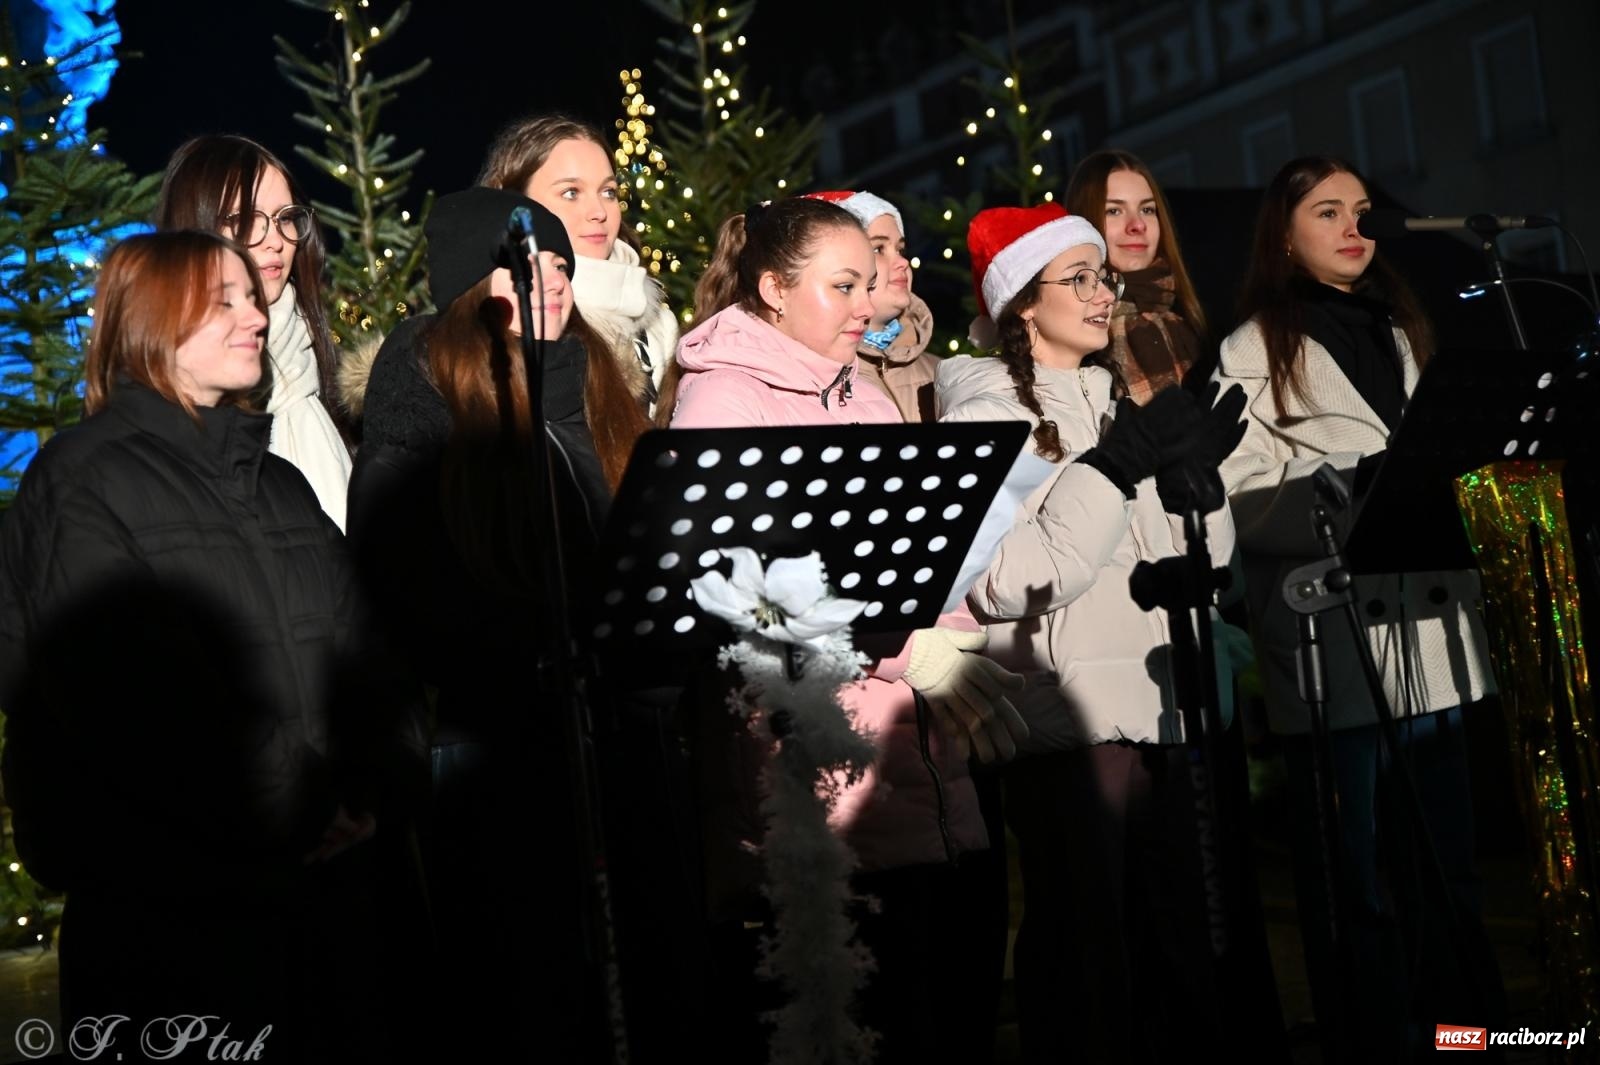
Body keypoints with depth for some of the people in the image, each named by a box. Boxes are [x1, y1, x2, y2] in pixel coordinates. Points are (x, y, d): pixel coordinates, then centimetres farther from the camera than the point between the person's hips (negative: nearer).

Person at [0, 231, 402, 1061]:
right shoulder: (83, 482, -6)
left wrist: (359, 791, -6)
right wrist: (292, 808, -15)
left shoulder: (276, 480, 16)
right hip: (166, 901, -6)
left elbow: (354, 645, 12)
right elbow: (129, 699, -16)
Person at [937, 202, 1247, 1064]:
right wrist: (1118, 465, -18)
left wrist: (1194, 475, -1)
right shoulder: (986, 412, -4)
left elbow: (1201, 563, 17)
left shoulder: (1119, 404, 18)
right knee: (1087, 952, -4)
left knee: (1178, 942, 10)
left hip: (1160, 707, 7)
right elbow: (1006, 581, -19)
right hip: (1067, 720, -7)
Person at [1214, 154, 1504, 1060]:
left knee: (1447, 869, 11)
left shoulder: (1404, 329, 20)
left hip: (1429, 639, 5)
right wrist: (1364, 487, -23)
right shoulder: (1255, 351, 1)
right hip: (1332, 651, -5)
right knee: (1357, 880, -1)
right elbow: (1249, 502, -9)